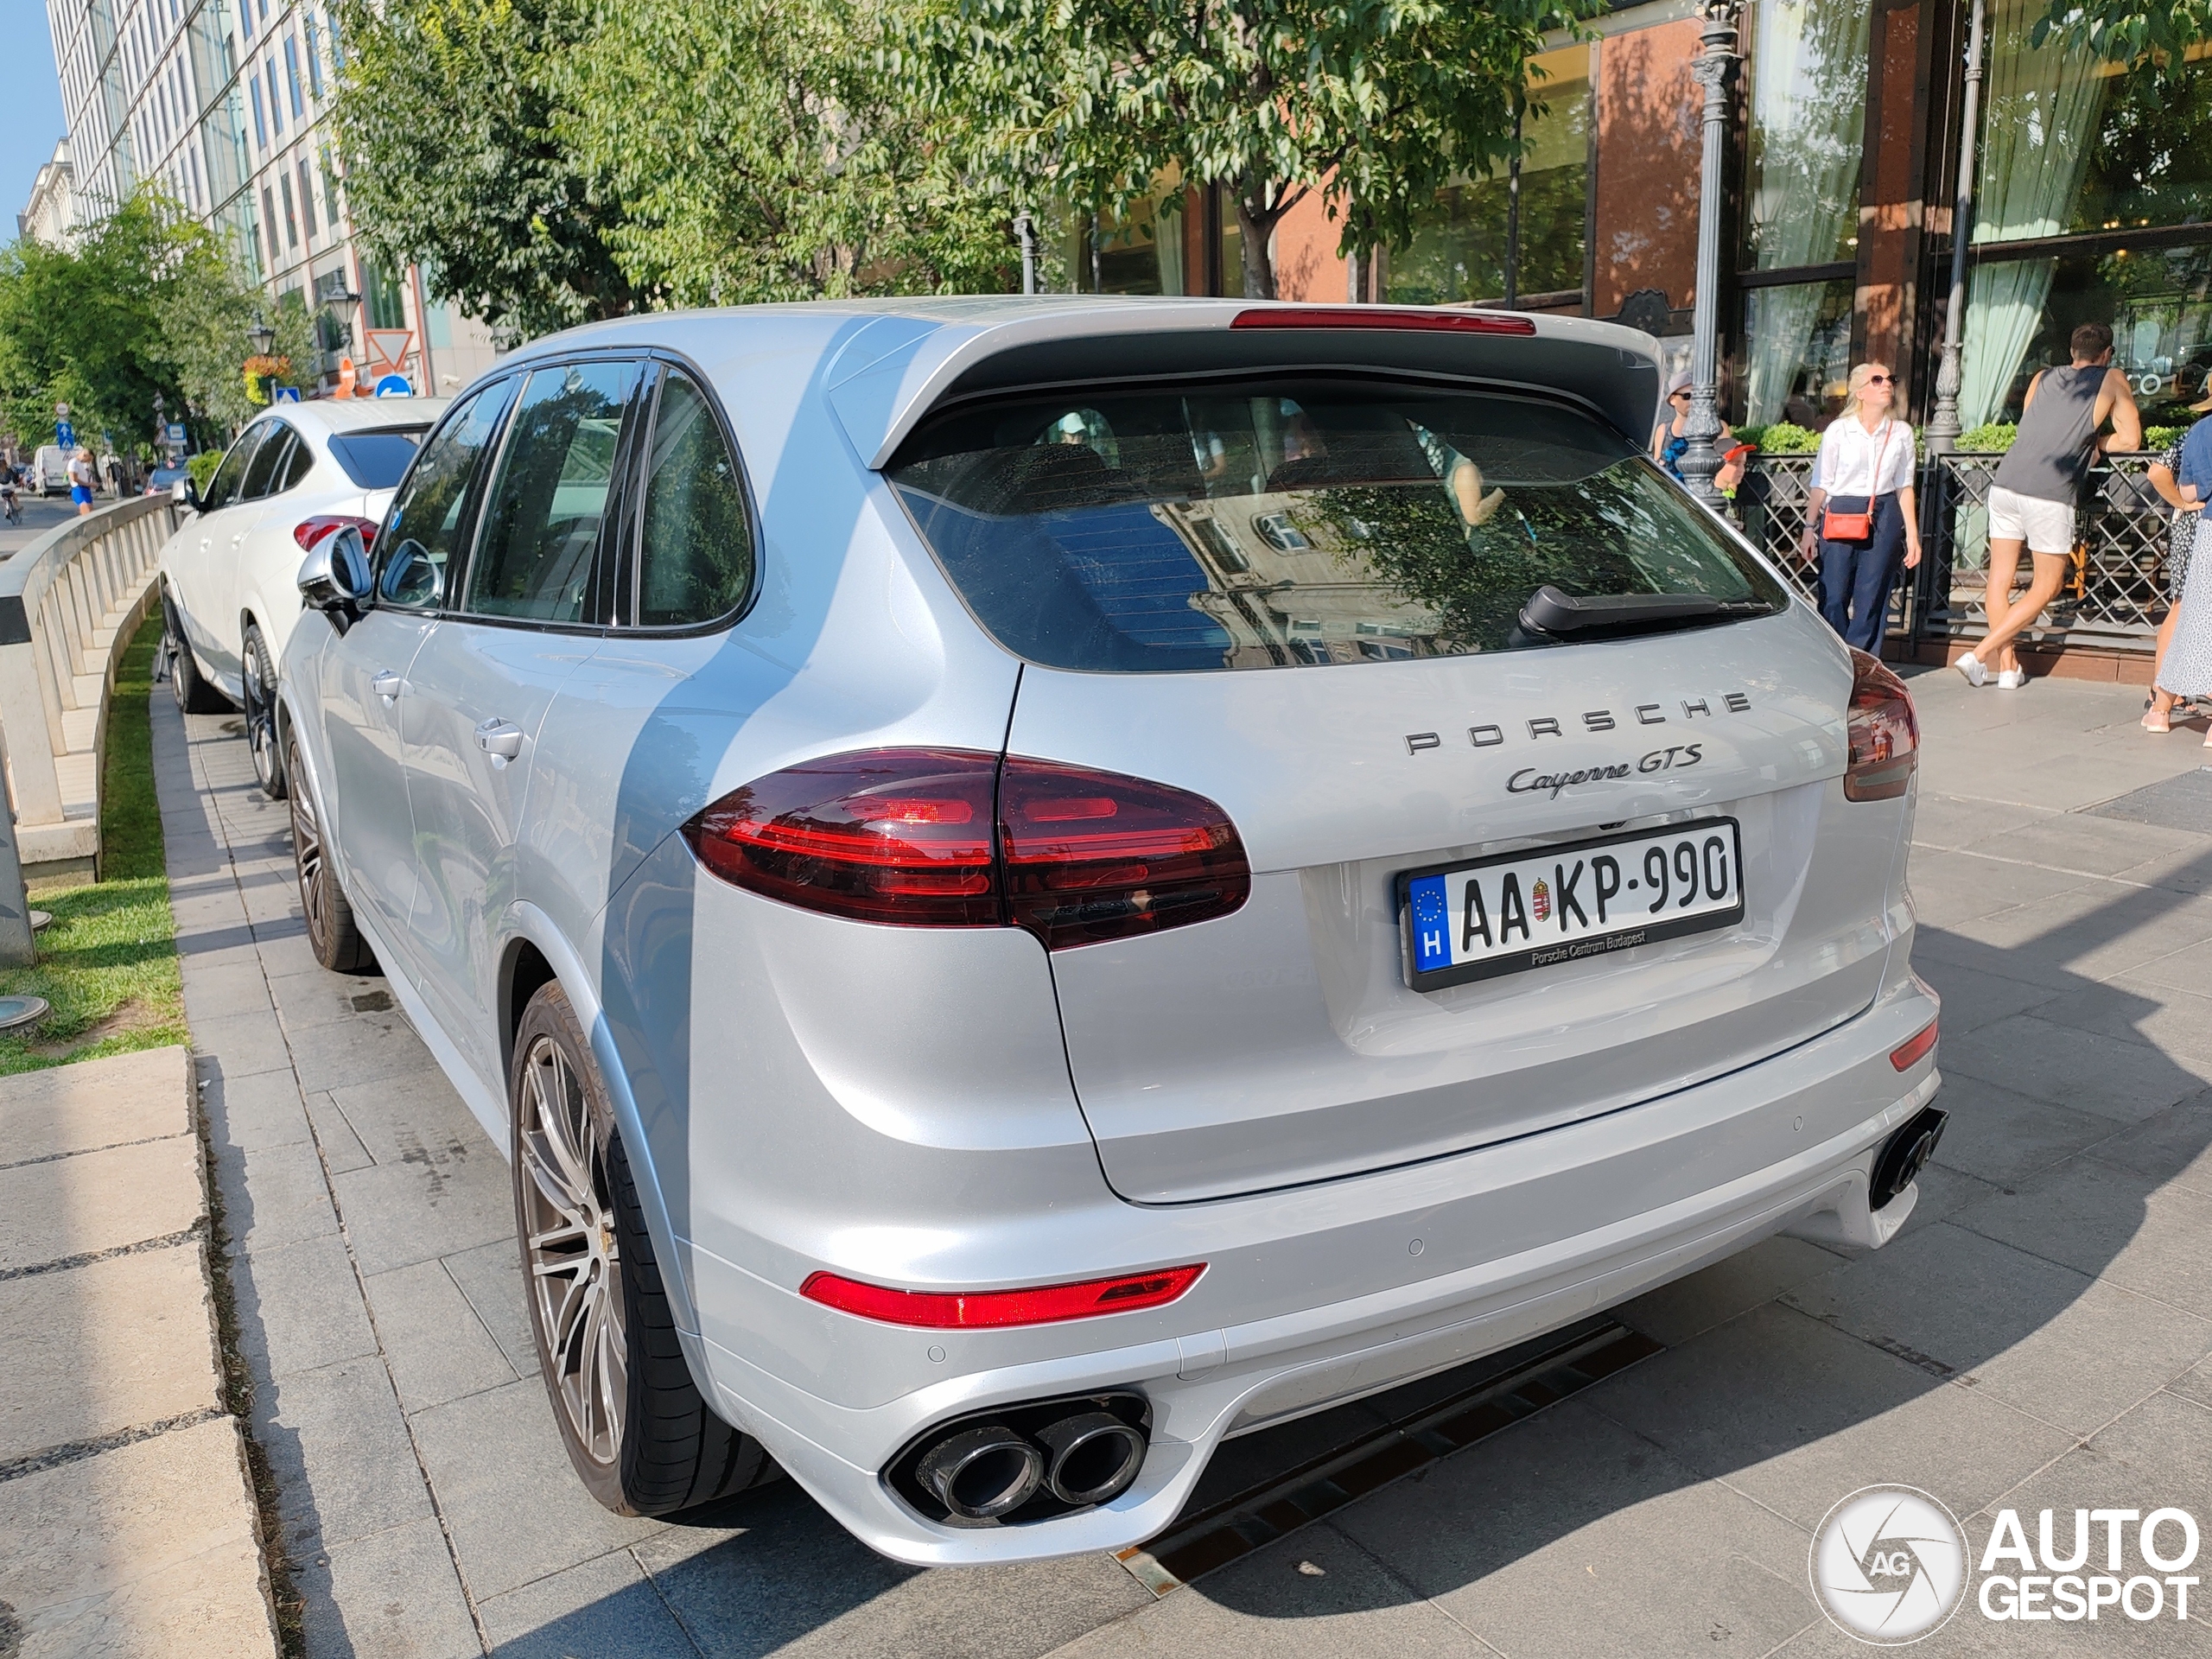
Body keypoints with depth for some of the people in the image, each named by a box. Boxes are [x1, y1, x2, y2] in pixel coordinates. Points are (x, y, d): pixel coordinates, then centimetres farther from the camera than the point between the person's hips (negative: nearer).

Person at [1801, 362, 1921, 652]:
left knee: (1872, 597, 2)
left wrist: (1912, 534, 7)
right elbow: (1821, 485, 2)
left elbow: (1904, 487, 10)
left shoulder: (1902, 433, 6)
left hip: (1884, 519, 2)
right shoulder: (1838, 431, -1)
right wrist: (1809, 527, -1)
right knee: (1834, 597, -4)